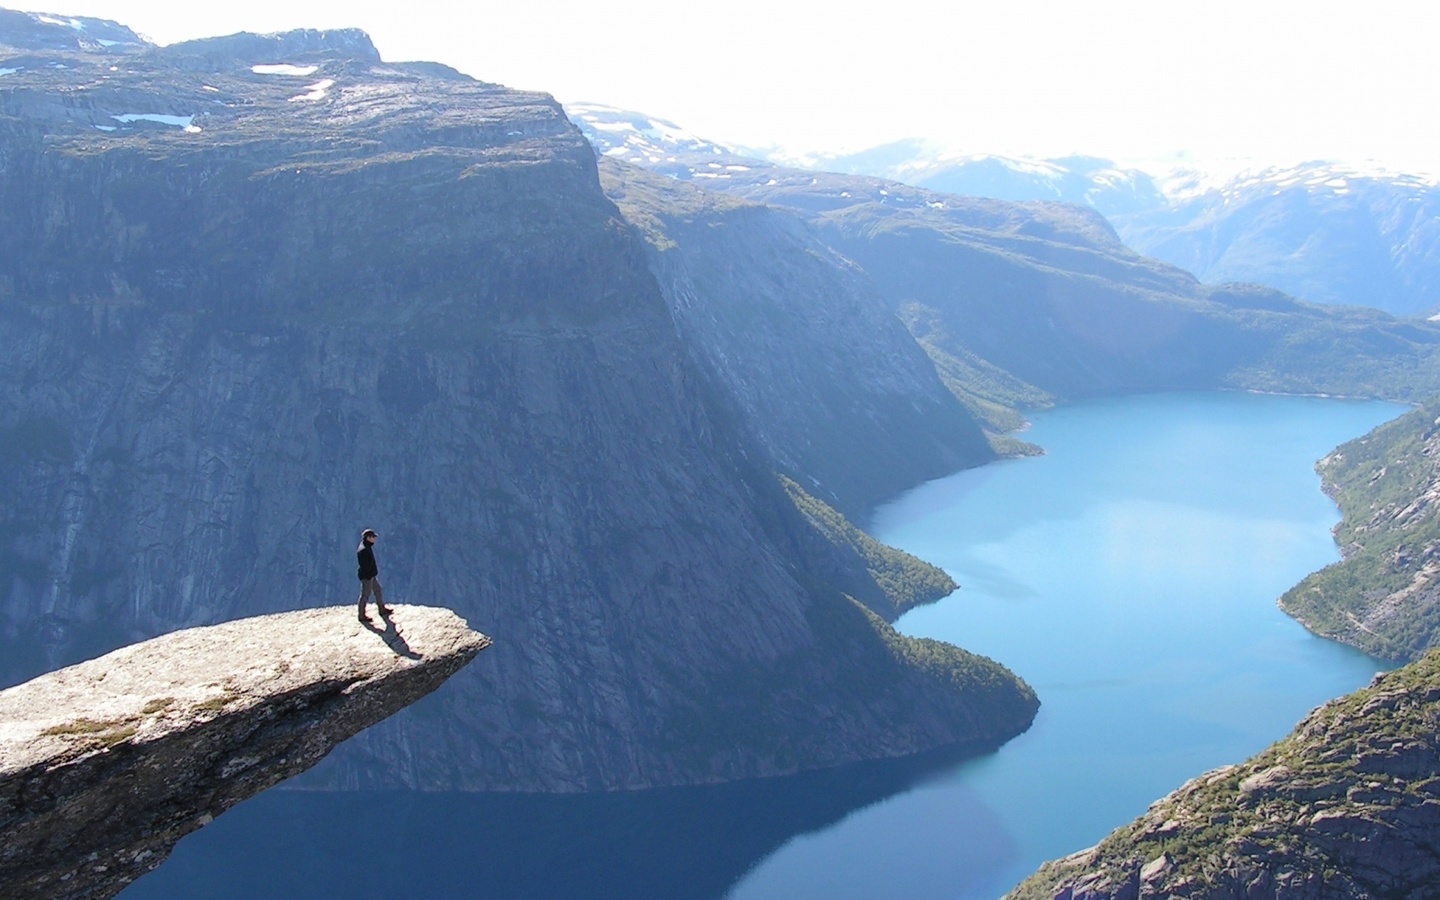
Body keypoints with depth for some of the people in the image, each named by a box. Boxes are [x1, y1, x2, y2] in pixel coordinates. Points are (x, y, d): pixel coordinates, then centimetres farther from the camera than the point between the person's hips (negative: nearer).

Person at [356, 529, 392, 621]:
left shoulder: (368, 547, 6)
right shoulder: (363, 550, -26)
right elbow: (364, 565, -25)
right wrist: (368, 576, -22)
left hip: (372, 575, 10)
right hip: (367, 577, -10)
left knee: (378, 591, 21)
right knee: (365, 595, 2)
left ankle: (382, 609, 35)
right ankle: (362, 616, 14)